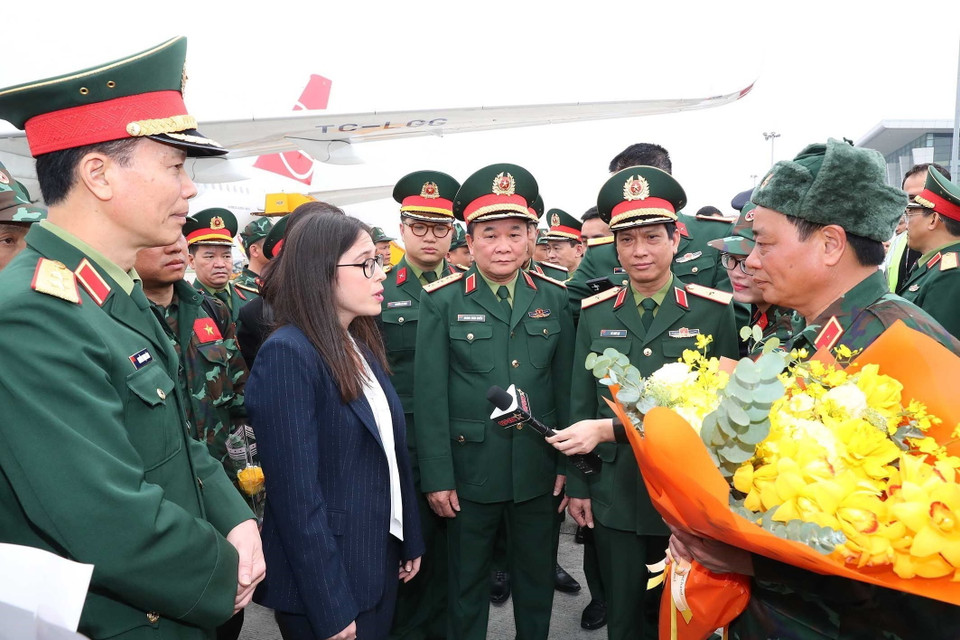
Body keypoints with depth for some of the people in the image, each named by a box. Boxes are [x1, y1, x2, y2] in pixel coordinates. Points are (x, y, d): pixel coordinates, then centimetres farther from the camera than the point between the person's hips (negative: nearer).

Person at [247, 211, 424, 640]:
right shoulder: (287, 354, -20)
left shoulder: (362, 344, 6)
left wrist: (410, 540, 12)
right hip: (326, 581, -8)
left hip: (379, 564, 8)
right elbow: (296, 495, -22)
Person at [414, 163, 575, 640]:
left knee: (537, 578, 19)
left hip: (538, 471, 3)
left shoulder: (554, 299, 1)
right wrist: (437, 477, -9)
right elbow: (430, 396, -8)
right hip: (470, 470, -2)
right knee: (467, 582, 16)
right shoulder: (441, 302, -7)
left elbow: (566, 386, 3)